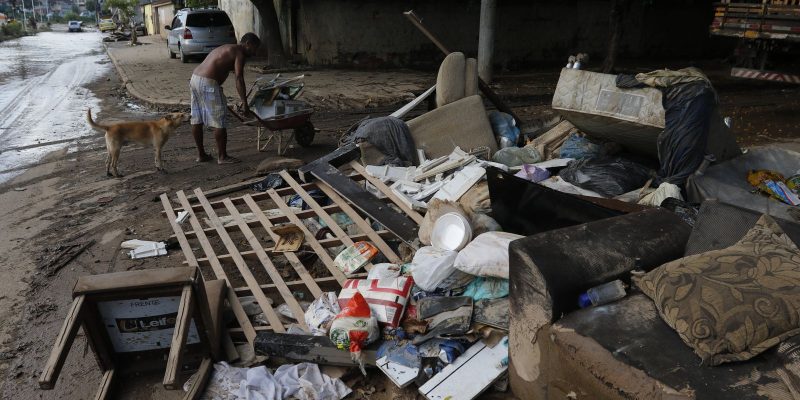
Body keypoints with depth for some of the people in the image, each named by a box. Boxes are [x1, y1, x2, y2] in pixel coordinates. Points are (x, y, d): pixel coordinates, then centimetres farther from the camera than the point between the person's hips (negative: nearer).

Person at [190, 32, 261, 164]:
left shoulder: (226, 49, 24)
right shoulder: (239, 53, -4)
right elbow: (239, 79, -14)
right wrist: (245, 104, -15)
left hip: (195, 78, 10)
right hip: (208, 83, -10)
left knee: (196, 119, 14)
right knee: (219, 122, -1)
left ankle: (201, 154, 24)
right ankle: (222, 157, 7)